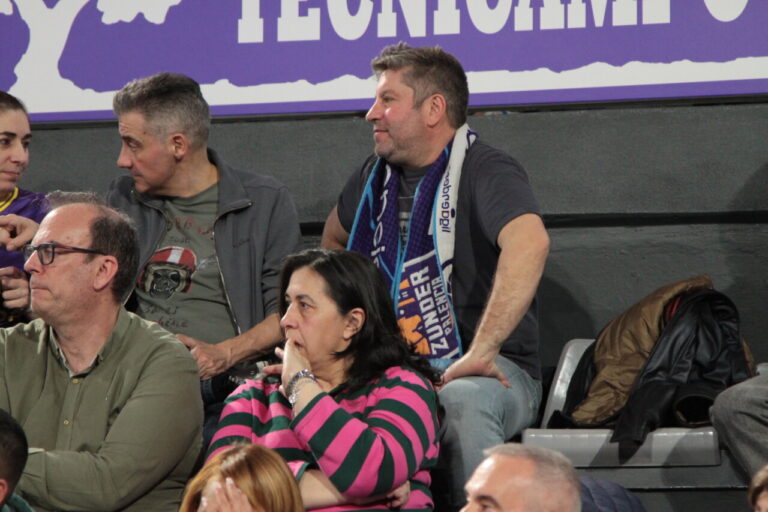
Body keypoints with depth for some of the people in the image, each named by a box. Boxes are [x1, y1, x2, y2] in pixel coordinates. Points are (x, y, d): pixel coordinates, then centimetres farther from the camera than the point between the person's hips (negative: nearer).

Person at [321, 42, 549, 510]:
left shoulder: (485, 170, -9)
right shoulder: (376, 177, 16)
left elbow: (530, 243, -31)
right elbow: (334, 239, 39)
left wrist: (481, 353, -35)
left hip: (490, 371, -6)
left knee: (461, 402, -41)